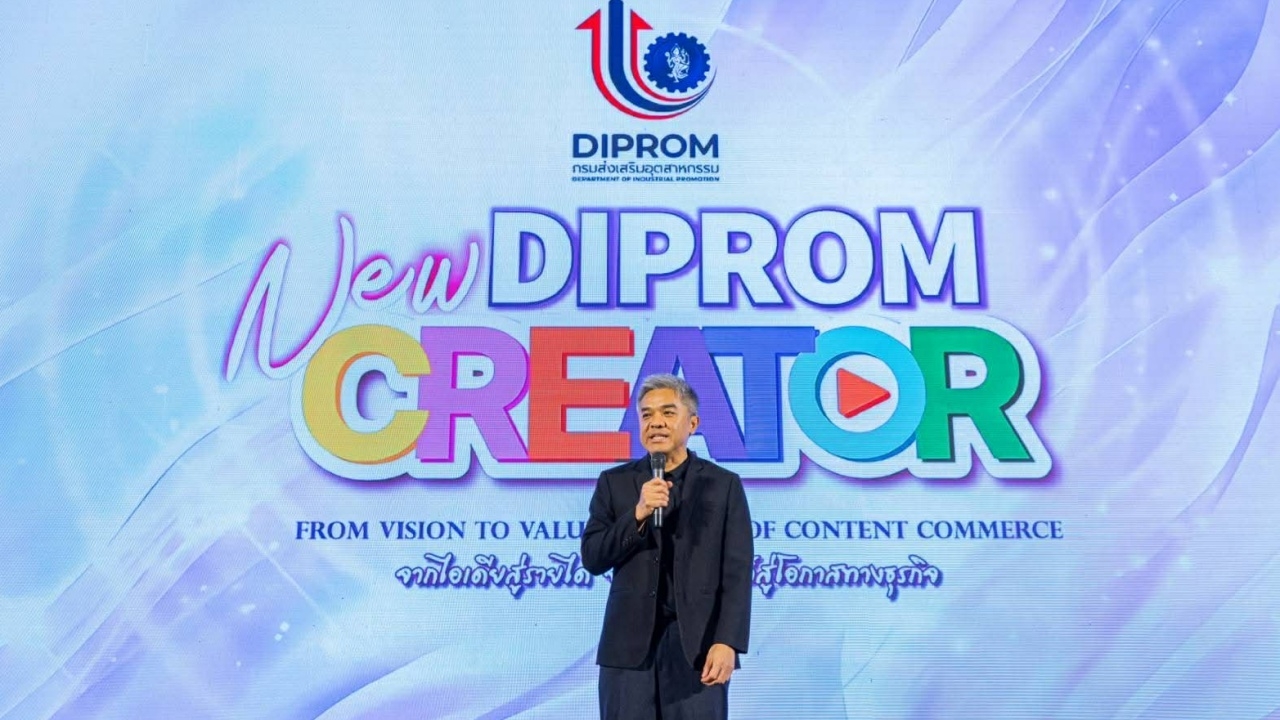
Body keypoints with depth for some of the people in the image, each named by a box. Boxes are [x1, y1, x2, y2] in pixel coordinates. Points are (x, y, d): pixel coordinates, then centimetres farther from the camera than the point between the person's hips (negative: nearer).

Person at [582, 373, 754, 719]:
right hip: (629, 644, 2)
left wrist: (727, 641, -12)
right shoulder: (614, 482, 7)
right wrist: (637, 514, -14)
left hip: (698, 644, -1)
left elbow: (737, 572, -2)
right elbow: (592, 559, 0)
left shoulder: (724, 484, 3)